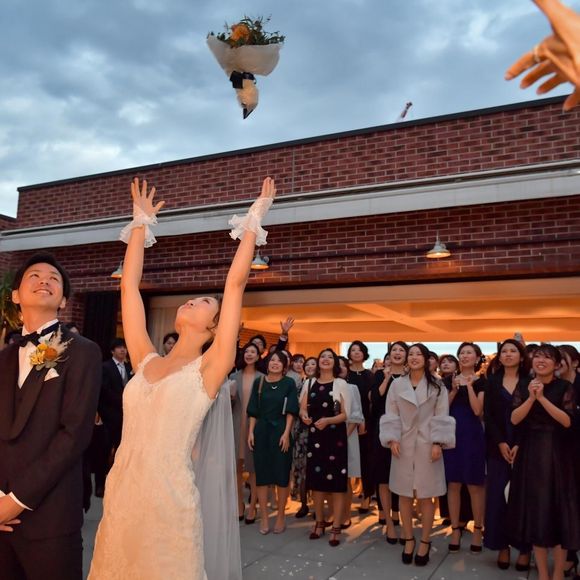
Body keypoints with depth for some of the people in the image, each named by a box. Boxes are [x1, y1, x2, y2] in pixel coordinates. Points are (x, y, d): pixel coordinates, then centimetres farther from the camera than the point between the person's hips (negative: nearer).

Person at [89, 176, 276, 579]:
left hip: (167, 501, -4)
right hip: (119, 499, 4)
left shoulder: (209, 368, -3)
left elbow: (236, 282, -6)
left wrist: (253, 222, 0)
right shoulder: (146, 361, 9)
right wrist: (142, 222, 18)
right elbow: (129, 285, 12)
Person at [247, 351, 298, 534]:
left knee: (282, 474, 4)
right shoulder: (259, 382, 5)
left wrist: (286, 433, -13)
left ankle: (281, 516, 18)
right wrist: (251, 432, -1)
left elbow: (290, 411, -4)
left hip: (281, 432, -2)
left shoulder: (289, 383, -1)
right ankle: (264, 517, 14)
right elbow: (253, 410, 7)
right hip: (261, 432, 2)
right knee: (261, 474, 5)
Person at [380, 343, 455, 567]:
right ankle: (409, 539, 22)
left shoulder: (436, 385, 1)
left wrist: (438, 443, -11)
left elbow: (441, 416, -3)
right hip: (403, 445, 2)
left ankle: (425, 542, 18)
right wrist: (392, 439, -7)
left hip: (427, 445, -1)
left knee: (426, 495, 4)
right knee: (404, 494, 8)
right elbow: (391, 414, 3)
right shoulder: (397, 384, 3)